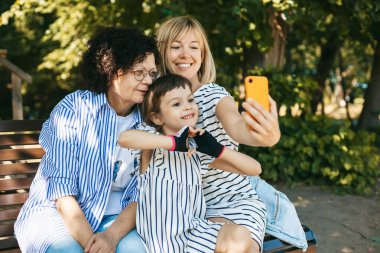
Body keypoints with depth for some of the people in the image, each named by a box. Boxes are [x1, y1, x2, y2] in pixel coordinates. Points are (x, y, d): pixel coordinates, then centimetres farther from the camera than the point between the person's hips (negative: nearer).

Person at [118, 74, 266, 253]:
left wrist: (217, 149, -5)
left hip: (194, 230, 6)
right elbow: (124, 138, -30)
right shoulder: (154, 138, -4)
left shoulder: (199, 151, 9)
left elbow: (254, 169, 9)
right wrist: (175, 142, -26)